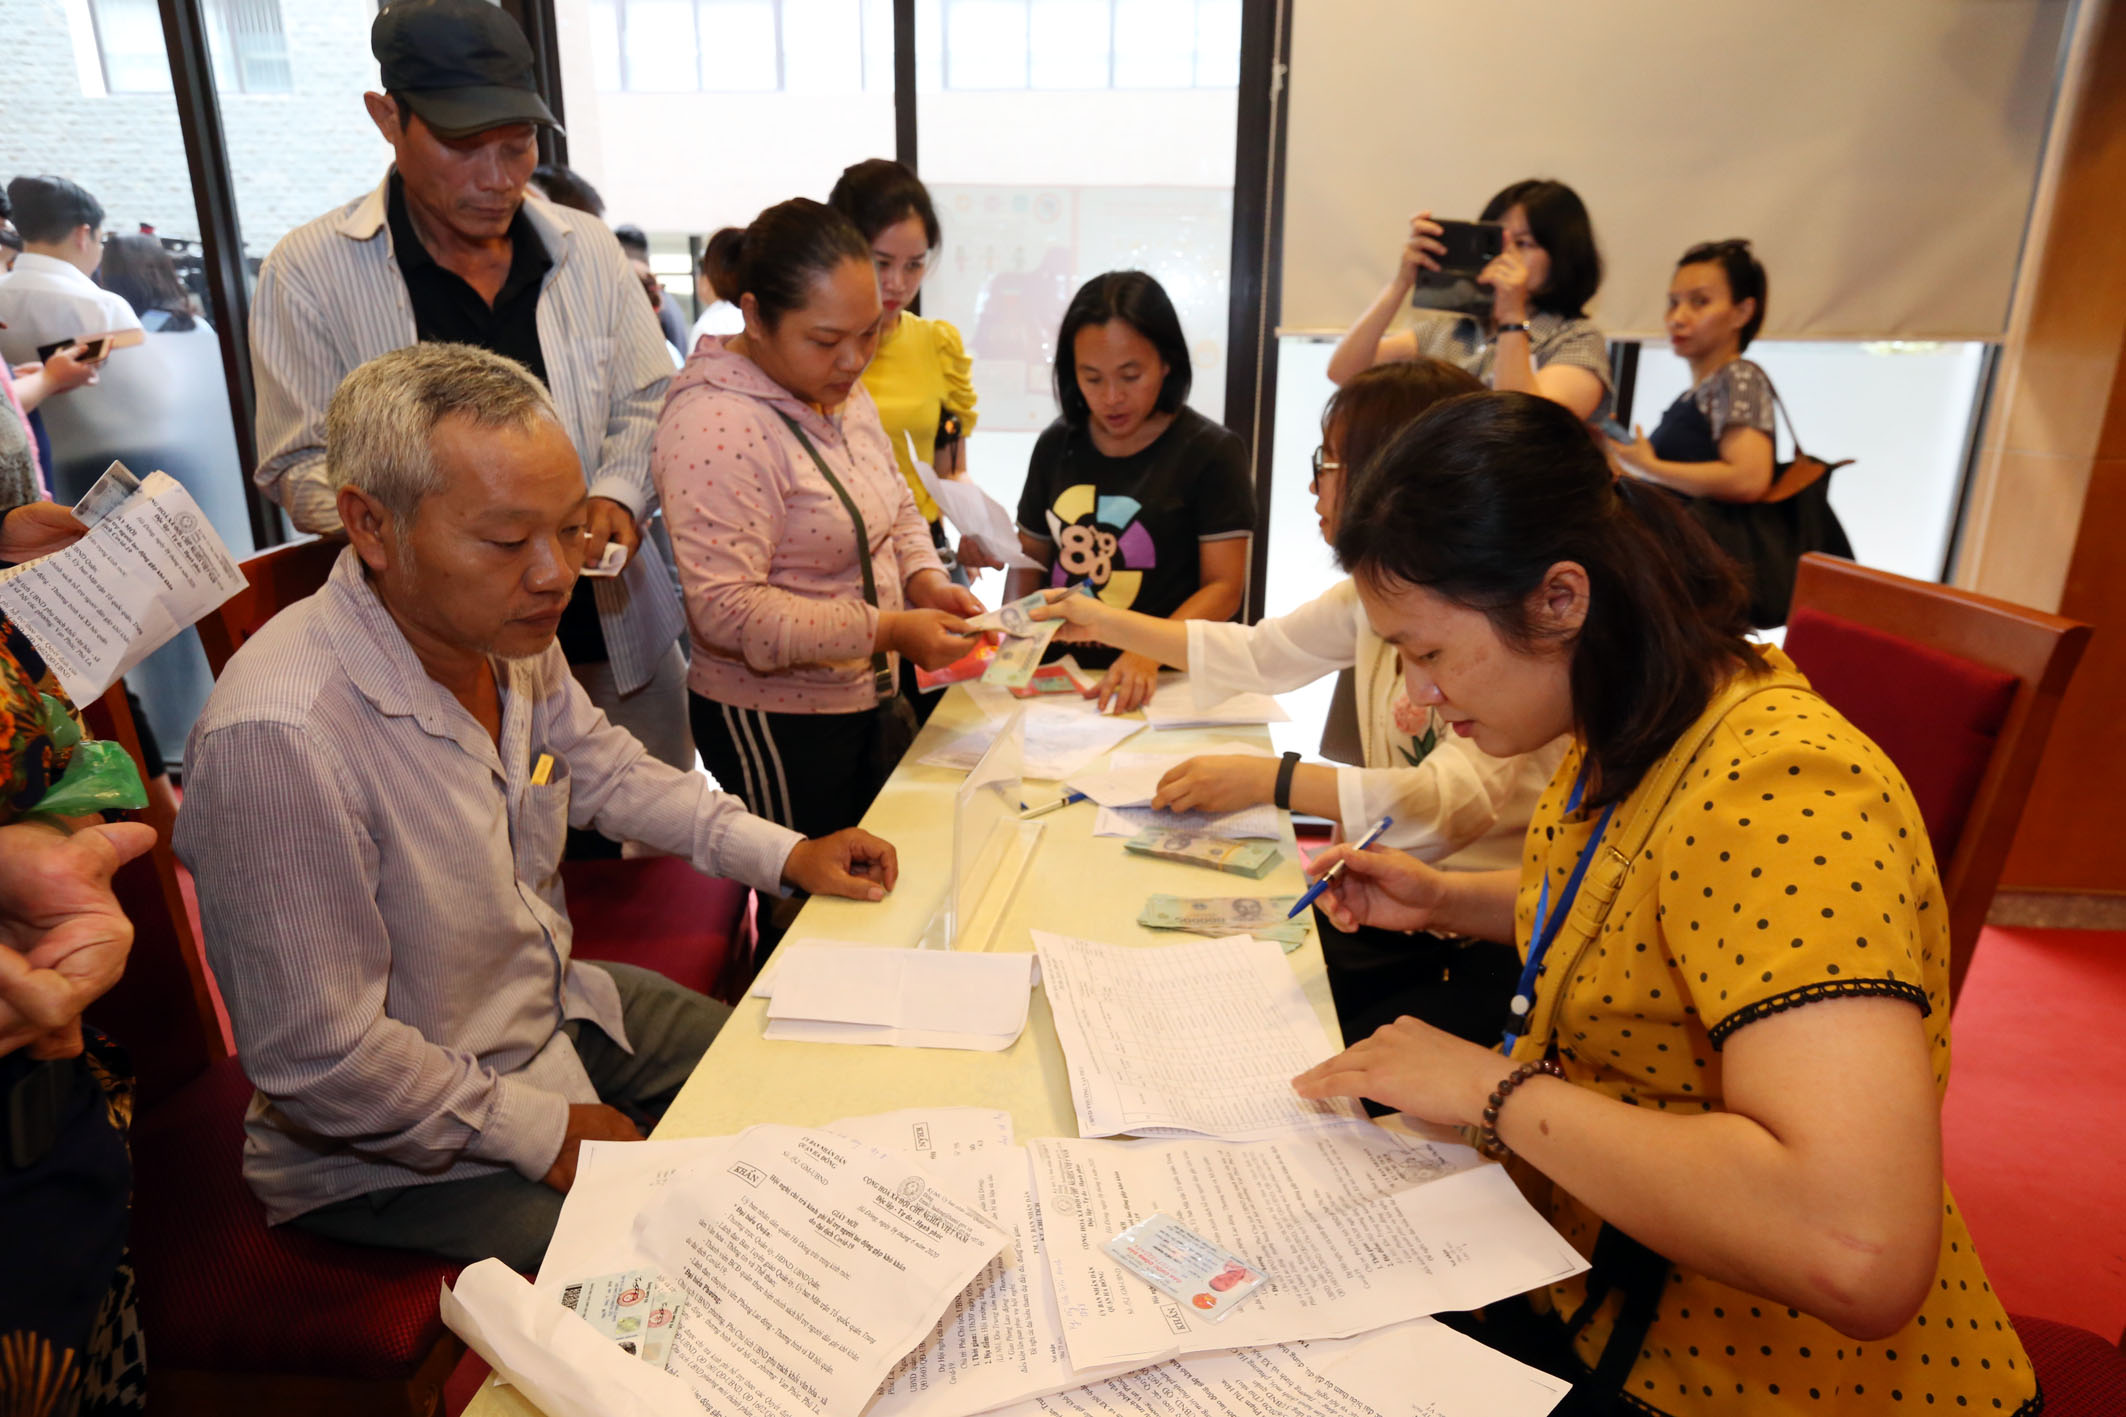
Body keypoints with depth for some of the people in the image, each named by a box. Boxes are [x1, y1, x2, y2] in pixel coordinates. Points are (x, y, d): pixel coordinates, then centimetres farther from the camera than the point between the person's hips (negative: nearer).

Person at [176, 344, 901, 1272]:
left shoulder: (506, 628, -9)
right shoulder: (281, 740, -34)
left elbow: (603, 770, 11)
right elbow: (320, 1063, -28)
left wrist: (785, 854, 3)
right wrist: (542, 1131, -18)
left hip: (559, 1006, 8)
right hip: (397, 1152, -7)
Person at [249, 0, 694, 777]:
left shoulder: (587, 250, 3)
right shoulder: (308, 271, -6)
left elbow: (647, 404, 10)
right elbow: (301, 466, -3)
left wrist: (618, 495, -11)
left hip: (613, 622, 3)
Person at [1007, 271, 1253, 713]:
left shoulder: (1211, 451, -1)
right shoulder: (1058, 445, 12)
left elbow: (1224, 586, -6)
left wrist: (1148, 652, -22)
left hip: (1164, 682, -4)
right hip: (1063, 675, 4)